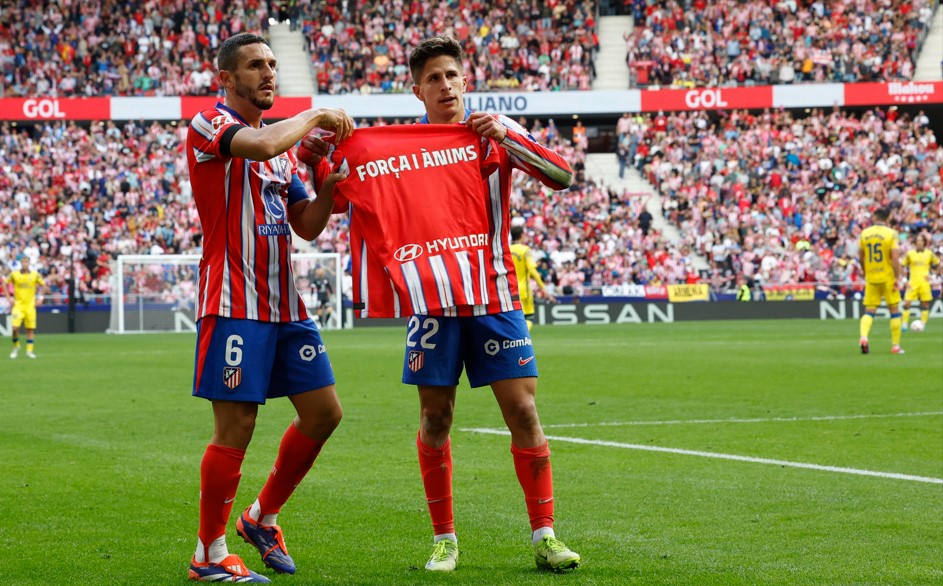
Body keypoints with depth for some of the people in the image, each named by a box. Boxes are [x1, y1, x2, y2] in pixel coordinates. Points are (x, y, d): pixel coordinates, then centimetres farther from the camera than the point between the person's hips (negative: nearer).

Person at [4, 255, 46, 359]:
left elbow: (43, 285, 12)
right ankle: (16, 347, 9)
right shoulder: (14, 274, -2)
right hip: (18, 305, -1)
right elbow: (4, 284, 8)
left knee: (30, 329, 1)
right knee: (15, 327, -13)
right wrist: (8, 298, 1)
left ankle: (29, 351, 8)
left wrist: (39, 298, 2)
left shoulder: (35, 275, 0)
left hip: (30, 305, 1)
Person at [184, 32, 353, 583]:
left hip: (285, 305, 8)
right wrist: (317, 116, -14)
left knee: (324, 412, 7)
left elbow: (307, 225, 18)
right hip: (235, 304, -8)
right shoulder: (210, 124, -6)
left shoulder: (283, 141, 19)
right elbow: (259, 146, -28)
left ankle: (262, 517, 24)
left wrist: (330, 182, 0)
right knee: (236, 427, -8)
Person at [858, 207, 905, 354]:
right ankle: (895, 345, 11)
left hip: (871, 278, 3)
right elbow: (895, 258, -16)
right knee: (894, 310, 10)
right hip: (888, 277, -3)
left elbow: (861, 258, 8)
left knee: (869, 311, 5)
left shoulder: (864, 233, 2)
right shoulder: (891, 233, -8)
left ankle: (863, 337, -21)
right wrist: (897, 278, -12)